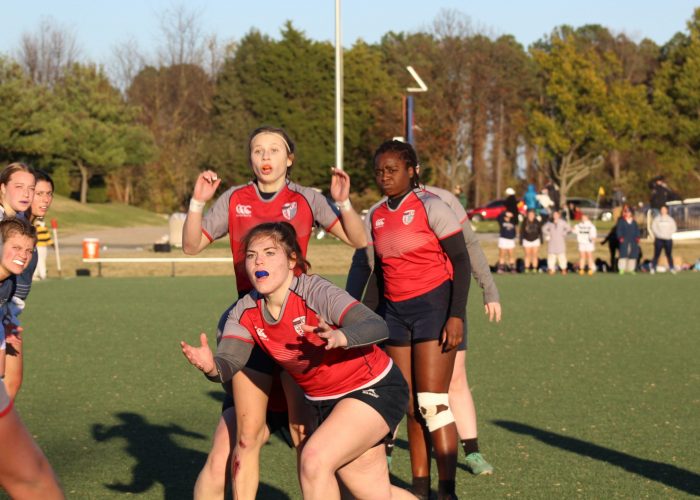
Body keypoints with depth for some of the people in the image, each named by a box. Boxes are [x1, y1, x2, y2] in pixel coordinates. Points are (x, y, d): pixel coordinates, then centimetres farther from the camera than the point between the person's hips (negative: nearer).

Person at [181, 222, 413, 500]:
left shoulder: (316, 292, -26)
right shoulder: (246, 312, -8)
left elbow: (377, 327, -36)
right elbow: (229, 362, -18)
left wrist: (339, 337, -57)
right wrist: (211, 367, -42)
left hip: (375, 390, -7)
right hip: (325, 401, 7)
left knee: (315, 460, -25)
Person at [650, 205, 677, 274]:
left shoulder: (670, 219, 11)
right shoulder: (657, 219, 6)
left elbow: (674, 228, 8)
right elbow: (654, 227, -1)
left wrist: (669, 234, -7)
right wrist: (659, 235, -12)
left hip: (668, 239, 2)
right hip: (659, 239, -2)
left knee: (669, 254, 1)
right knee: (657, 254, -5)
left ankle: (672, 268, 3)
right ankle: (653, 268, -6)